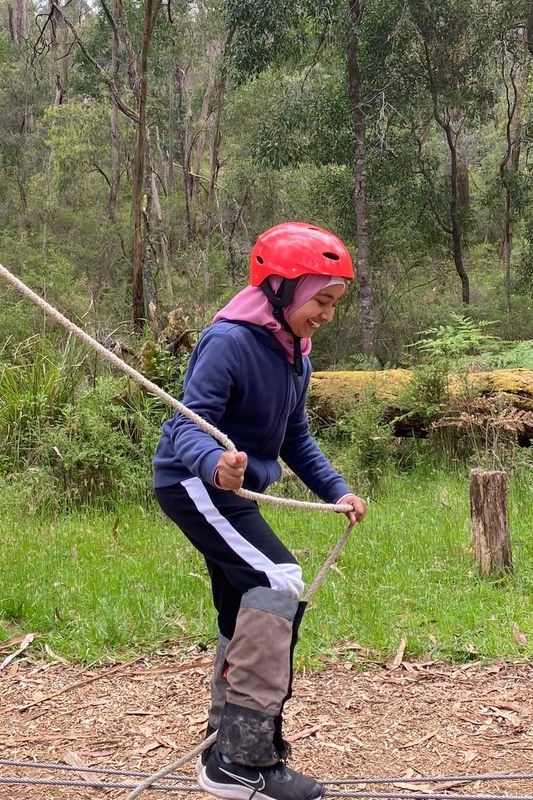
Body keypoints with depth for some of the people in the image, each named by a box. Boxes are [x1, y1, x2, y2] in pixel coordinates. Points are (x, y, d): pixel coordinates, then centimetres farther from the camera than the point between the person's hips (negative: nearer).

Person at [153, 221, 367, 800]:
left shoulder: (294, 353, 6)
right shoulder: (230, 341, -22)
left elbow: (295, 439, 14)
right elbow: (189, 425, -28)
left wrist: (336, 491, 3)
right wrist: (216, 464, -48)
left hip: (230, 490, 10)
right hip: (193, 483, -10)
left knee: (246, 620, 15)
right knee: (279, 583, -23)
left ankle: (227, 753, 31)